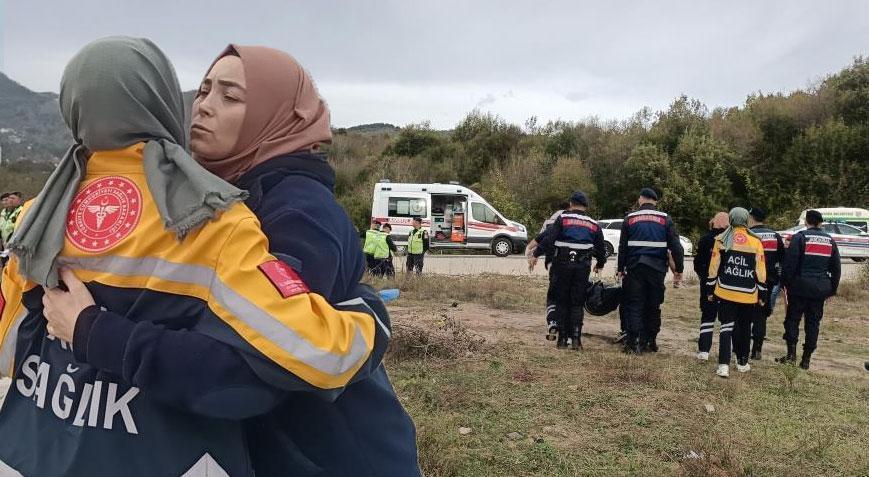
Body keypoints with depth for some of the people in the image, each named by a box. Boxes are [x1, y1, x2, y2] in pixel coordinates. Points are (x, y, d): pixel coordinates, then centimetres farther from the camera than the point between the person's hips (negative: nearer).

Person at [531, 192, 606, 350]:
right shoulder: (594, 224, 12)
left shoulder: (562, 218, 0)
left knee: (561, 301, 7)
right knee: (577, 303, 7)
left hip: (562, 264, -2)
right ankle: (576, 338, 1)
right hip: (583, 266, 2)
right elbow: (601, 248, 18)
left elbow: (548, 239, -10)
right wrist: (600, 264, 34)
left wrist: (536, 255, -6)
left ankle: (562, 338, 7)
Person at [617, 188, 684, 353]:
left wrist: (621, 269, 11)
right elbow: (675, 246, 0)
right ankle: (650, 341, 16)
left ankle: (634, 342, -4)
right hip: (657, 269, 1)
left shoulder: (630, 218, 4)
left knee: (634, 305, 3)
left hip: (635, 268, -1)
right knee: (653, 306, 11)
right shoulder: (665, 219, 3)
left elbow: (623, 246, 5)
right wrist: (679, 270, 5)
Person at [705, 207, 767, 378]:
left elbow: (714, 268, -1)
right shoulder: (756, 242, -1)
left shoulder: (722, 239, -2)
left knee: (726, 327, 2)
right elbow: (760, 272, 1)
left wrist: (710, 290, 6)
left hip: (726, 292, -1)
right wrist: (762, 294, 8)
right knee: (745, 328, 16)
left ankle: (724, 365, -9)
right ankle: (742, 362, 26)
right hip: (748, 295, 1)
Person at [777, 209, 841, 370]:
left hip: (800, 286, -4)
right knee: (813, 323, 8)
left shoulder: (800, 237, -6)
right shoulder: (830, 241, 10)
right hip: (820, 289, 4)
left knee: (792, 319, 5)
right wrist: (832, 289, 20)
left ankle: (791, 353, -5)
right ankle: (806, 358, 10)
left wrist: (786, 283, -3)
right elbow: (836, 268, 14)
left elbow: (789, 263, -11)